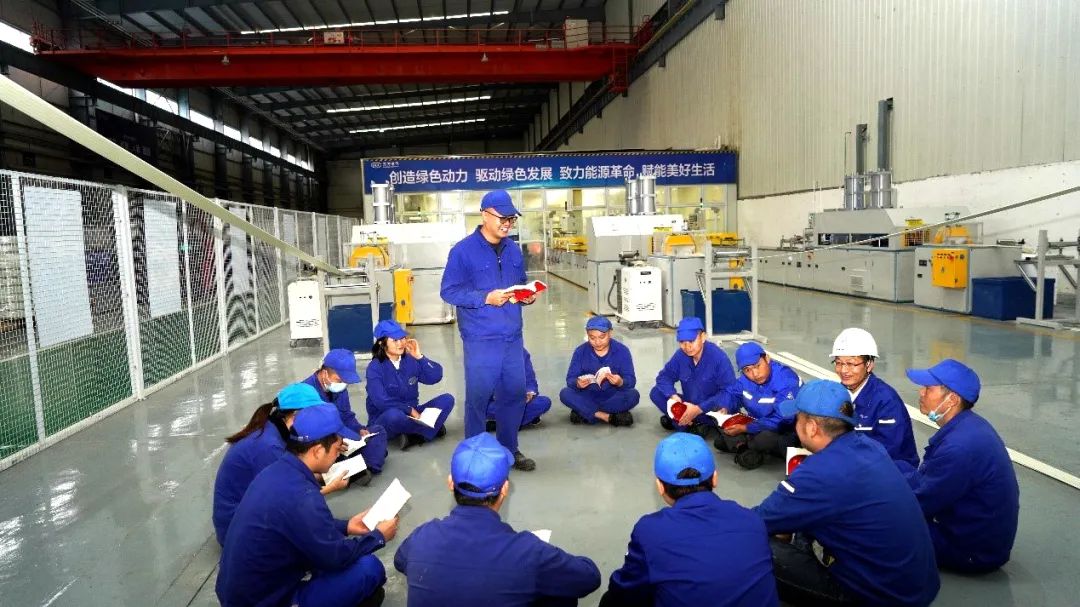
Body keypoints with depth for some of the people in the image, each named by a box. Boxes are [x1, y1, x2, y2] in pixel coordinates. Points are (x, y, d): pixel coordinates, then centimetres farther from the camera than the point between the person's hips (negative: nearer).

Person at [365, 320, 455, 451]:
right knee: (393, 415, -40)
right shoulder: (375, 368, -13)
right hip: (384, 421, -5)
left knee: (447, 399, -11)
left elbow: (436, 377, -5)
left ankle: (415, 436, -25)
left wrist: (419, 357, -13)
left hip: (411, 414, 5)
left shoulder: (410, 361, 2)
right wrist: (409, 409, -20)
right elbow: (381, 401, -21)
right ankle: (430, 428, -14)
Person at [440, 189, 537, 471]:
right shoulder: (463, 251, -9)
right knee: (478, 397, 3)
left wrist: (527, 296, -2)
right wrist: (486, 298, -21)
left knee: (514, 393, 12)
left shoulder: (513, 250, 10)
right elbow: (448, 291, -11)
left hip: (512, 337, 6)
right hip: (481, 339, -6)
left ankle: (510, 450, 28)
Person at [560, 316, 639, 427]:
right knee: (565, 394, -25)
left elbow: (631, 380, -14)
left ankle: (584, 413, -24)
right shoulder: (581, 351, -5)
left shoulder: (622, 350, -8)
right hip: (589, 397, 1)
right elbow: (570, 379, -9)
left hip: (613, 397, -1)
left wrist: (620, 382, -37)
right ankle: (609, 417, -28)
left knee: (633, 395, -30)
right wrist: (577, 384, -33)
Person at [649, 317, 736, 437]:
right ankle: (692, 424, -20)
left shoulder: (718, 357, -22)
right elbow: (664, 376, 0)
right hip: (689, 405, 5)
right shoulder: (681, 355, -8)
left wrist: (699, 409, -30)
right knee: (656, 393, -12)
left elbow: (729, 392, -25)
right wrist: (673, 396, -22)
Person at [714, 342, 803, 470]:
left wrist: (745, 428, -29)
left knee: (764, 439, -36)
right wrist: (725, 409, -15)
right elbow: (734, 395, 9)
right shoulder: (745, 378, -8)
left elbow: (782, 420, -32)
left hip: (787, 432, -6)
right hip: (759, 424, 6)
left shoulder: (787, 381, -28)